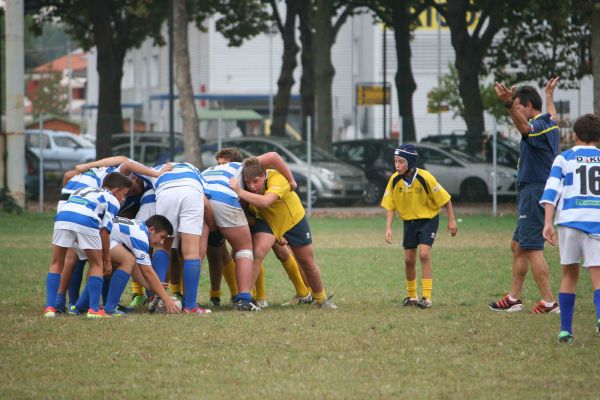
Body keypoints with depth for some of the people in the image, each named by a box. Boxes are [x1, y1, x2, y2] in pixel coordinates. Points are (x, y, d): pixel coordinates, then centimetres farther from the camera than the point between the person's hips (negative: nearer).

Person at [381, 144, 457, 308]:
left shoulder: (425, 178, -24)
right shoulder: (394, 180, -14)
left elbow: (445, 198, -13)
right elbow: (390, 206, -4)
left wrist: (451, 221, -10)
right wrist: (388, 228, -14)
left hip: (428, 219, -4)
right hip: (409, 221, 4)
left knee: (424, 253, -19)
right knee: (409, 259, 6)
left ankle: (427, 297, -16)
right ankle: (411, 296, 25)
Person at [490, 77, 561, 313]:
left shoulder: (538, 127, -16)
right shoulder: (550, 124, 14)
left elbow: (523, 126, -41)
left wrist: (508, 104, -57)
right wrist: (549, 95, 58)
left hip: (534, 193, -11)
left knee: (532, 249, -12)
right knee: (518, 245, 17)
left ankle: (549, 302, -15)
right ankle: (514, 298, 24)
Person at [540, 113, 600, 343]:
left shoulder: (564, 159, 10)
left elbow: (552, 191, -1)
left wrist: (547, 223, -6)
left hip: (570, 220, 0)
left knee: (569, 274, 13)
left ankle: (565, 330, 10)